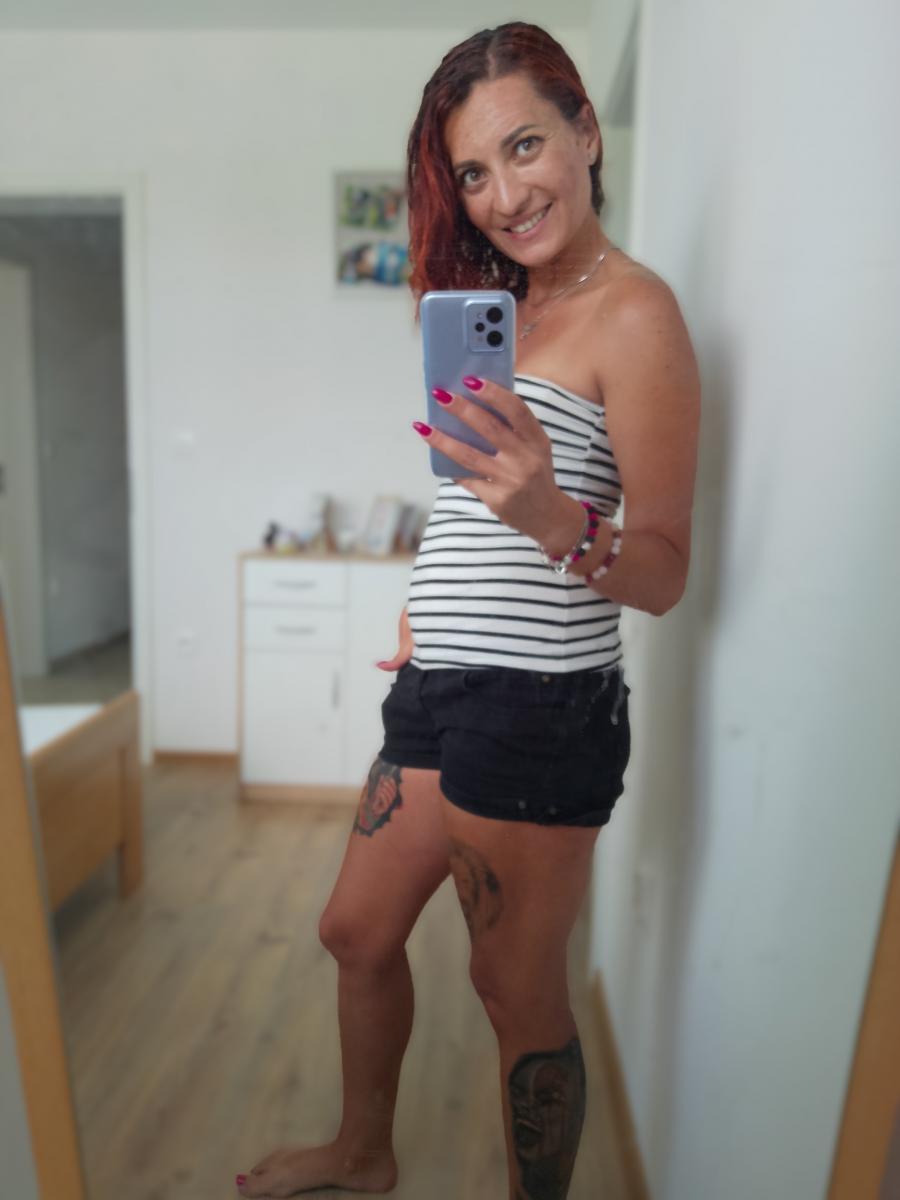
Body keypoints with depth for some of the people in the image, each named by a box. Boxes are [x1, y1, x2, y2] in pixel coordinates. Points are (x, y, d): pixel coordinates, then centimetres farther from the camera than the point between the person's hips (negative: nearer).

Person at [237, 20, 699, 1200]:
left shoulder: (634, 311, -9)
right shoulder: (508, 308, 16)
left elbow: (664, 572, -15)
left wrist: (549, 516, -32)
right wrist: (437, 613, 16)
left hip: (537, 713, -9)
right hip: (439, 698, 9)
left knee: (519, 991, 7)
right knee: (358, 933, 20)